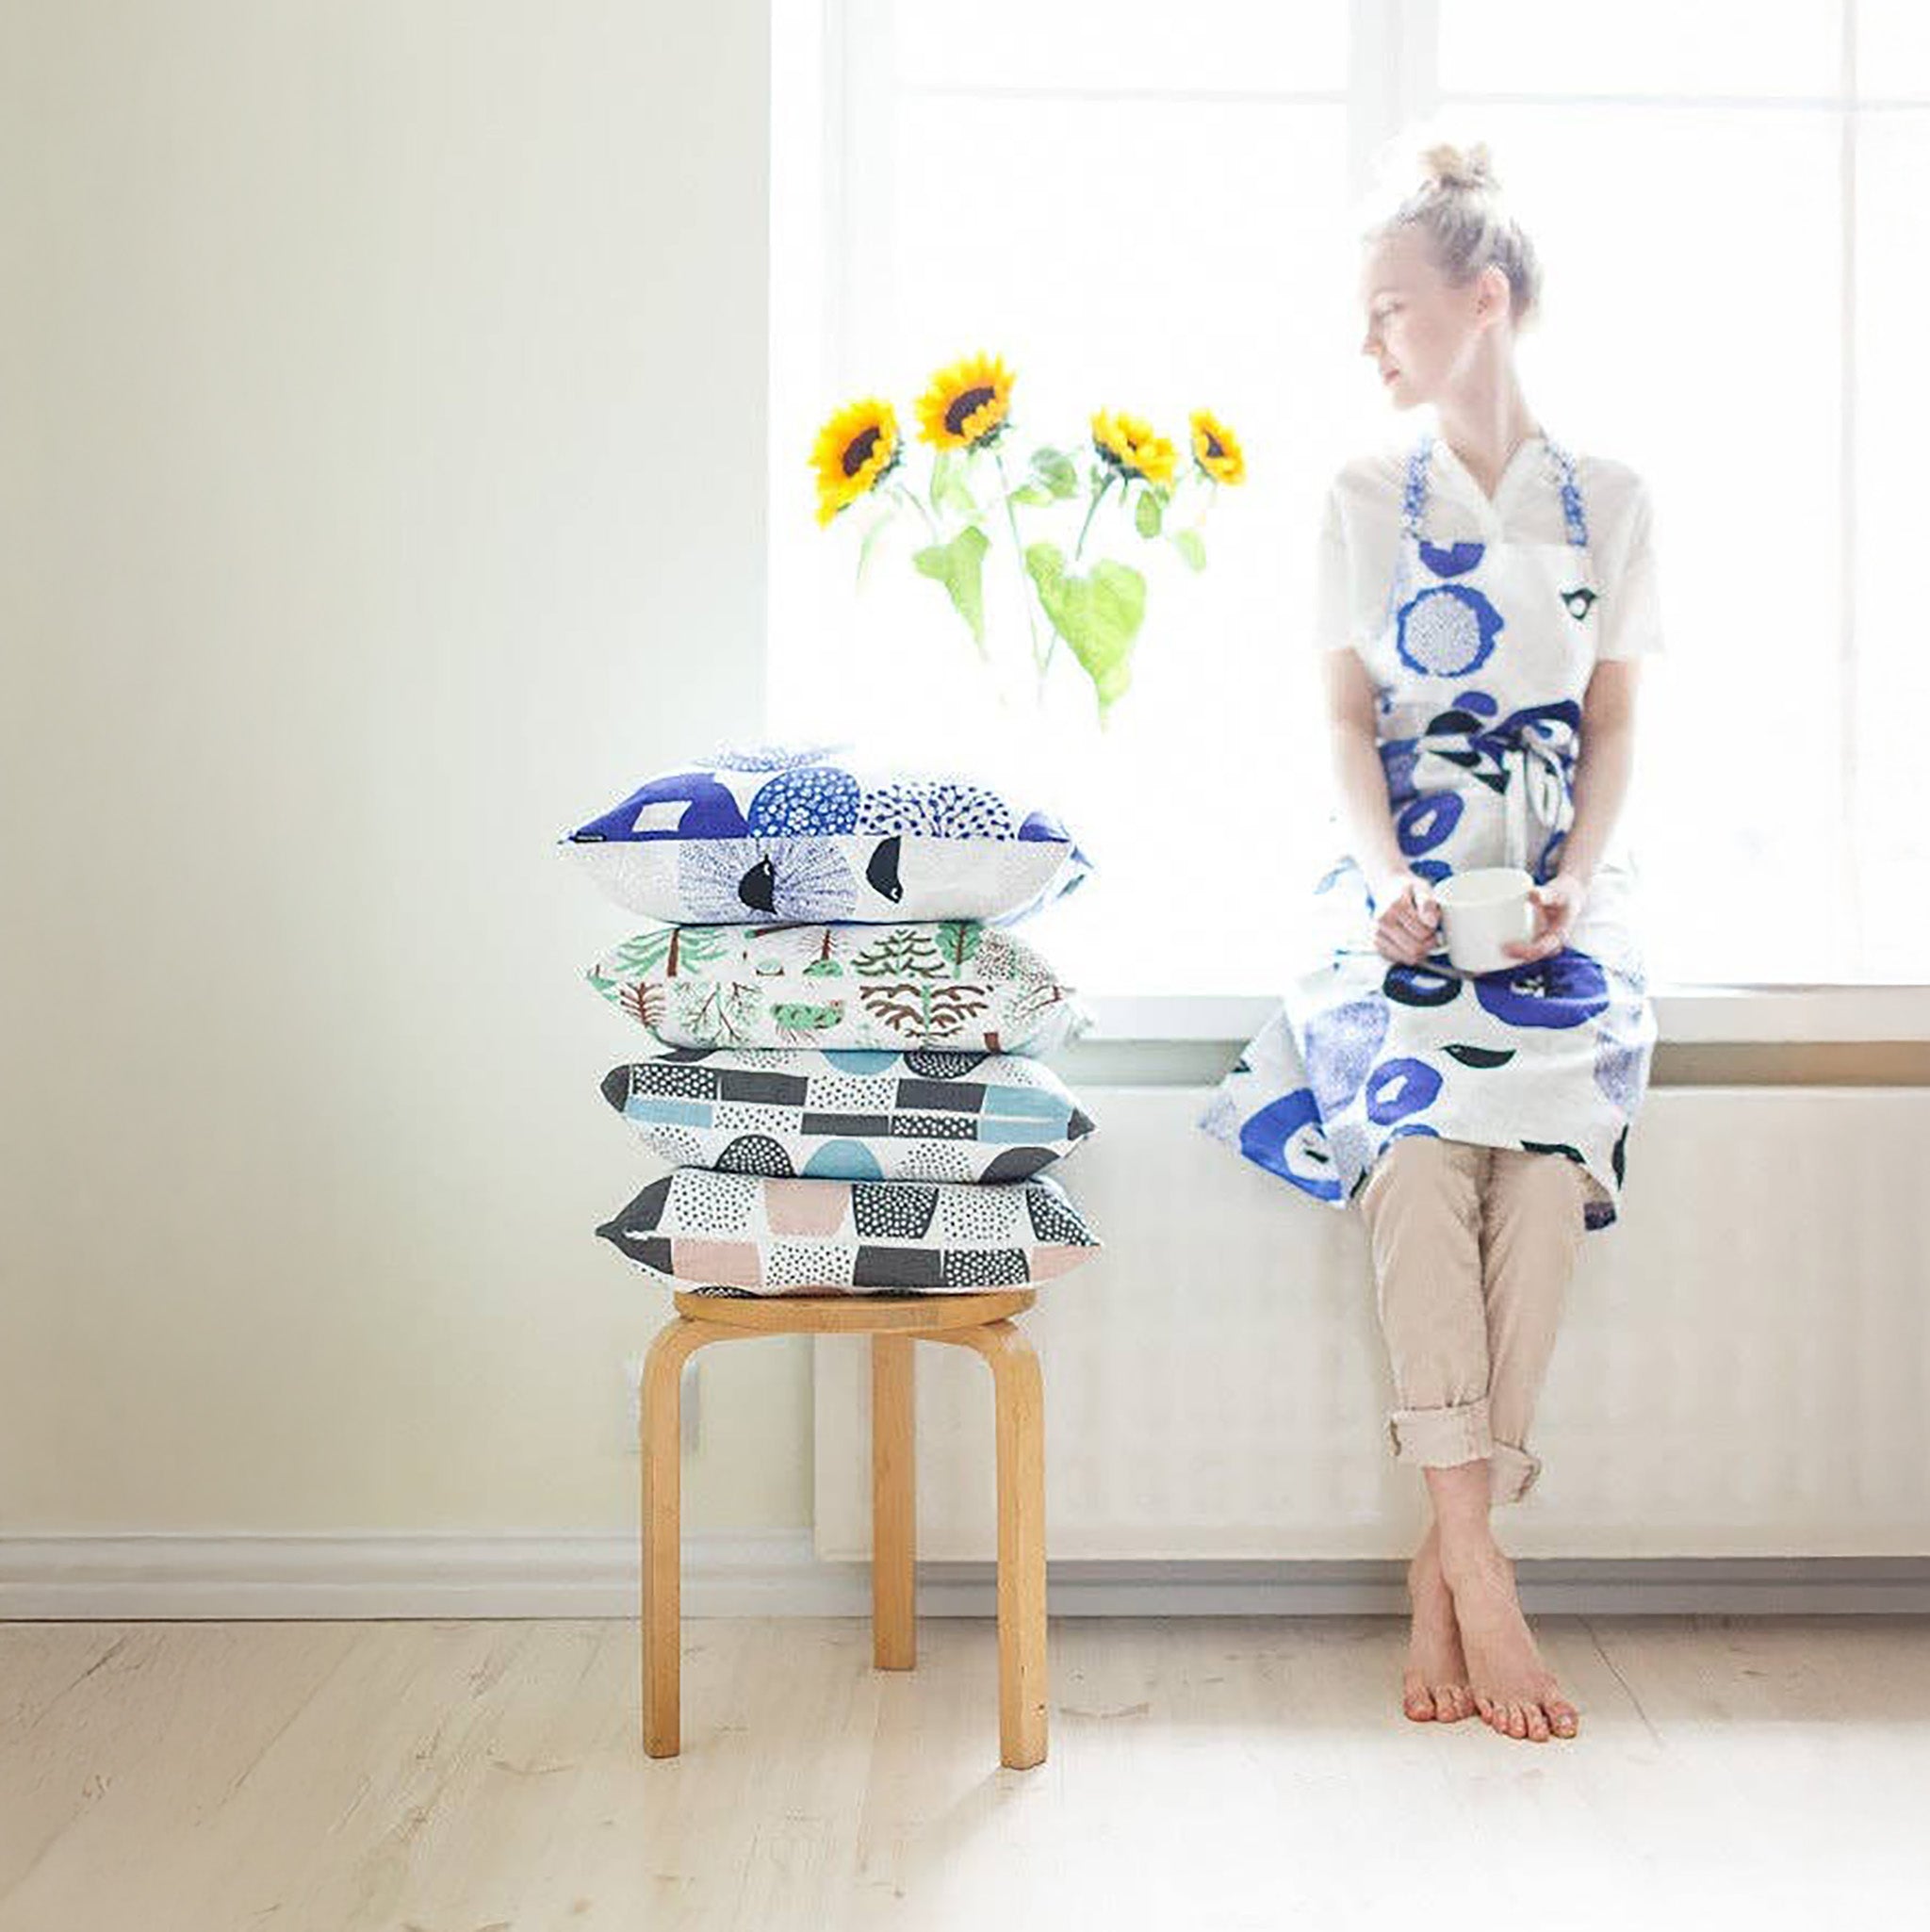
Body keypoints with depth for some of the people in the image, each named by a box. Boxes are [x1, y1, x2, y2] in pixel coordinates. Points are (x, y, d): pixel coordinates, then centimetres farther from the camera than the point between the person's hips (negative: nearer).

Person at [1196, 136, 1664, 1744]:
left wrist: (1573, 881, -9)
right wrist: (1385, 875, -11)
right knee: (1420, 1159, -23)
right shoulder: (1366, 498, 12)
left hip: (1564, 890, 0)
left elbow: (1616, 723, 8)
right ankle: (1480, 1570, -22)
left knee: (1548, 1181, -20)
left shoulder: (1611, 502, 11)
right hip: (1406, 888, 0)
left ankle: (1444, 1567, -11)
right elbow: (1348, 718, 6)